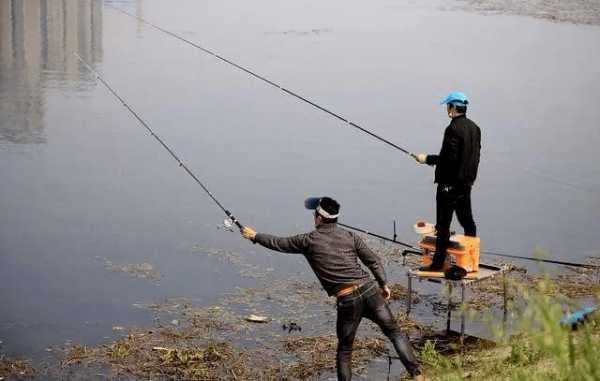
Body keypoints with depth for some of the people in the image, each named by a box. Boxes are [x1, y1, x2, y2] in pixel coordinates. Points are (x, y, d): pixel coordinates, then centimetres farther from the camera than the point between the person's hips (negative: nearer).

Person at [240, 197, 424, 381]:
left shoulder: (308, 240, 5)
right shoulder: (350, 236, 11)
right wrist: (384, 284, 18)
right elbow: (373, 261, 9)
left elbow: (278, 243, 18)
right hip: (369, 290, 2)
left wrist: (255, 236, 33)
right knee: (394, 332, 6)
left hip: (346, 300, -2)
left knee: (344, 350, 12)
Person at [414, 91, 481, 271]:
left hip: (450, 183, -9)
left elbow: (450, 158, -23)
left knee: (443, 224, -4)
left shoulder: (453, 129, -19)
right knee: (467, 220, 16)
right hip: (466, 182, 9)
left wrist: (427, 159, -13)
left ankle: (438, 263, -2)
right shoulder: (474, 128, 10)